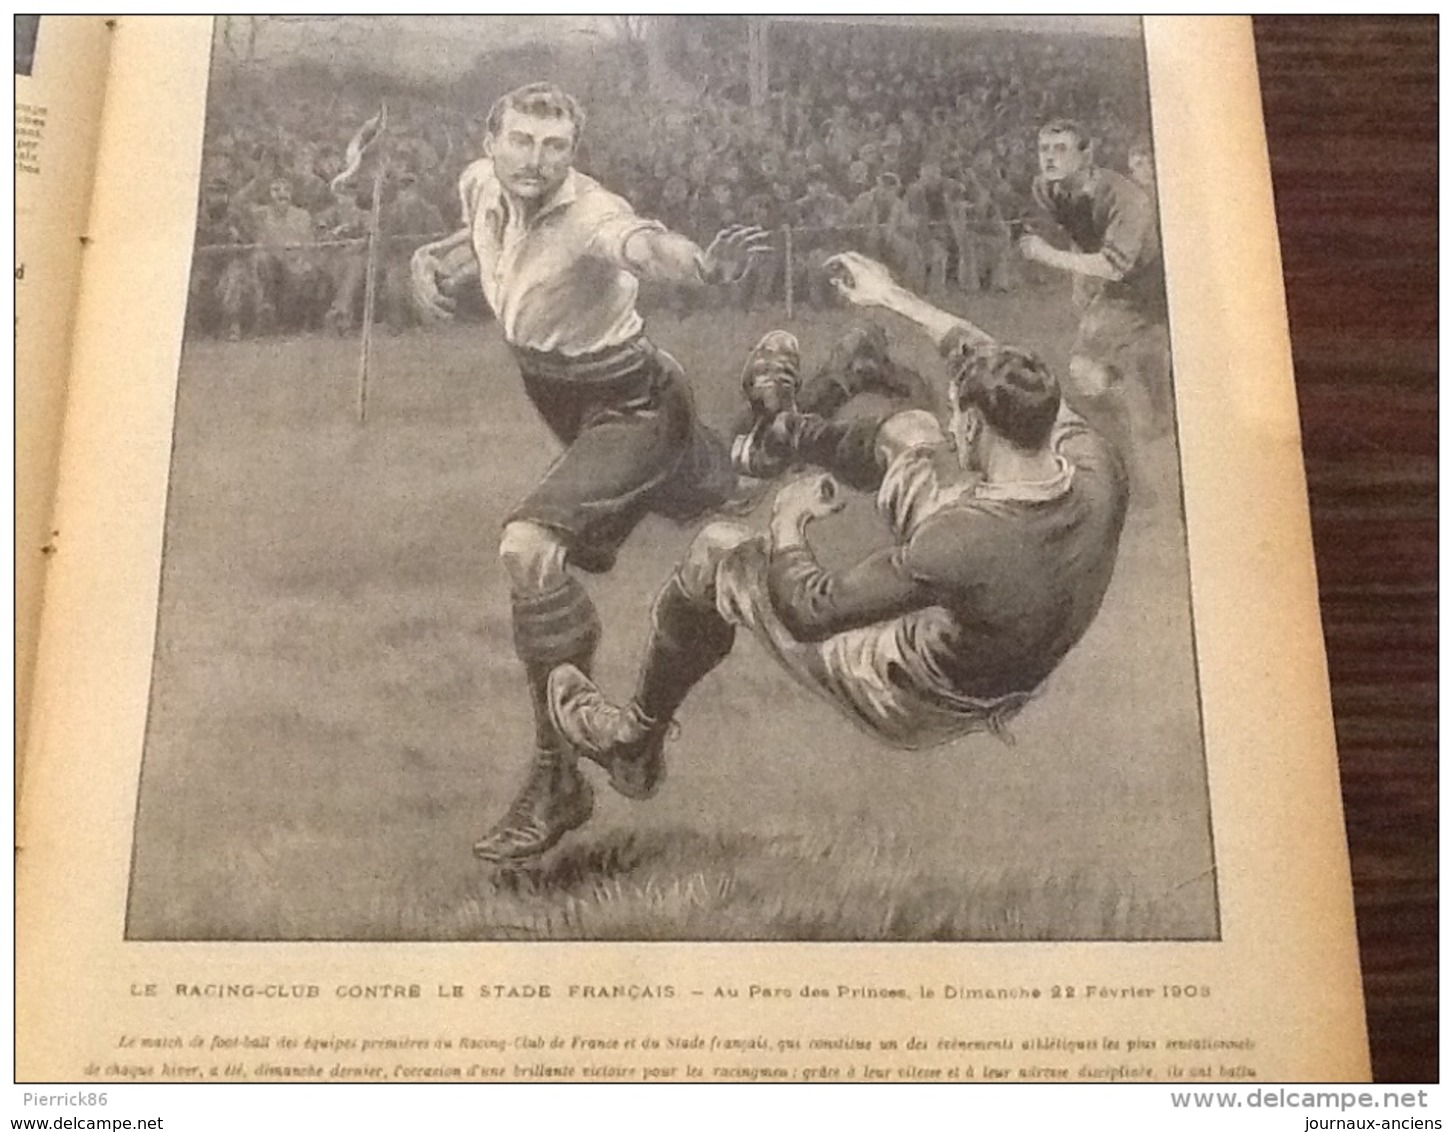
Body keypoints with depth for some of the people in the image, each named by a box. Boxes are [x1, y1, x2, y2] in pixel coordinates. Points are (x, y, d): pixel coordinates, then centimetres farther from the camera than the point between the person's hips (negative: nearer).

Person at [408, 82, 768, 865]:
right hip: (555, 389, 9)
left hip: (630, 408, -8)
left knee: (529, 549, -30)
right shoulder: (480, 185, -7)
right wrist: (433, 259, -2)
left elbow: (644, 244, -53)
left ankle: (558, 778, -17)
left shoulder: (590, 217, -30)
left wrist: (705, 267, -75)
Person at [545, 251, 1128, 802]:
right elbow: (1000, 367, 0)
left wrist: (787, 520, -8)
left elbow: (806, 612, -28)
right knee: (911, 432, 11)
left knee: (717, 550, 6)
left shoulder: (961, 544, -40)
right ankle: (782, 436, 42)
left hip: (915, 710, -7)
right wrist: (895, 299, 10)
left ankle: (634, 740, 28)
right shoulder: (1097, 466, -19)